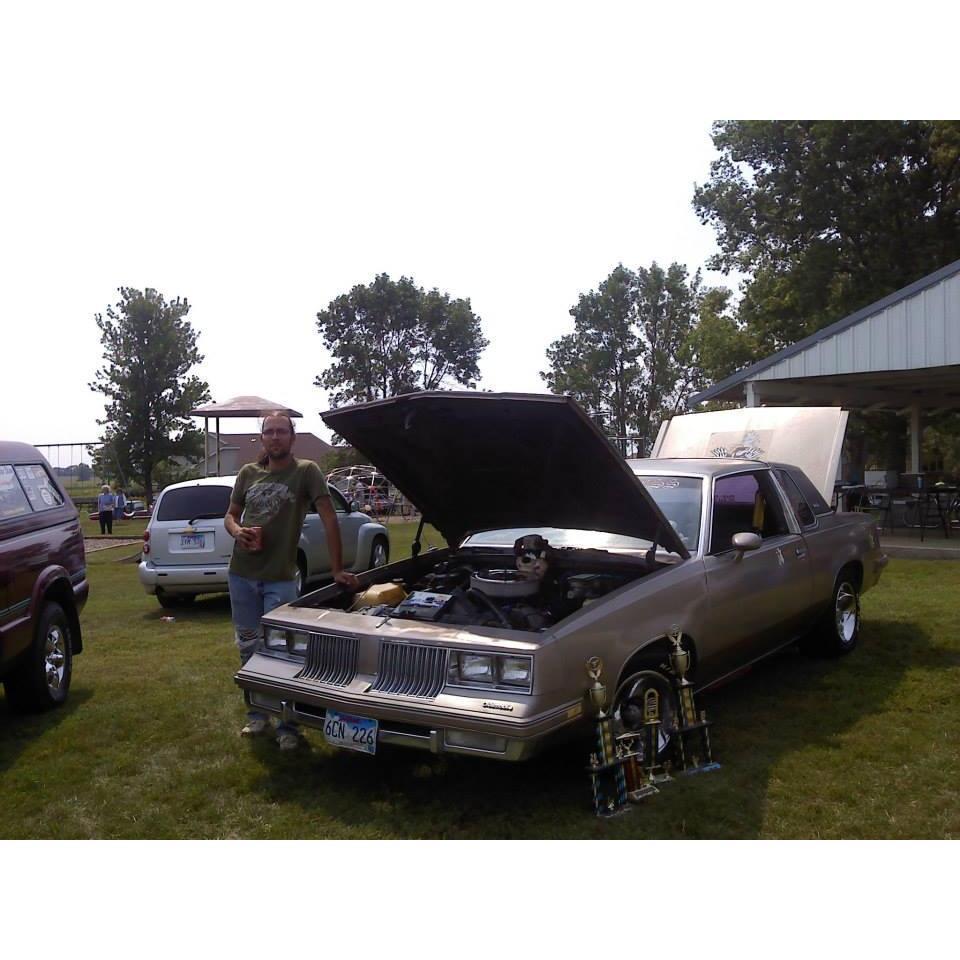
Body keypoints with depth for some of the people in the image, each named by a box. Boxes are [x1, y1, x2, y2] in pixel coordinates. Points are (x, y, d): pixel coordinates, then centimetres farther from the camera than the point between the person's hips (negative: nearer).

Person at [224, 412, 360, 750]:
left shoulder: (306, 471, -7)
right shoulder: (248, 473, 7)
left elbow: (329, 520, -10)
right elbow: (230, 515, 17)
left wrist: (338, 569, -14)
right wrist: (237, 531, -9)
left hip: (280, 579, -5)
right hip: (241, 574, 5)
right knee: (248, 647, 14)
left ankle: (287, 725, 11)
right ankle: (257, 713, 30)